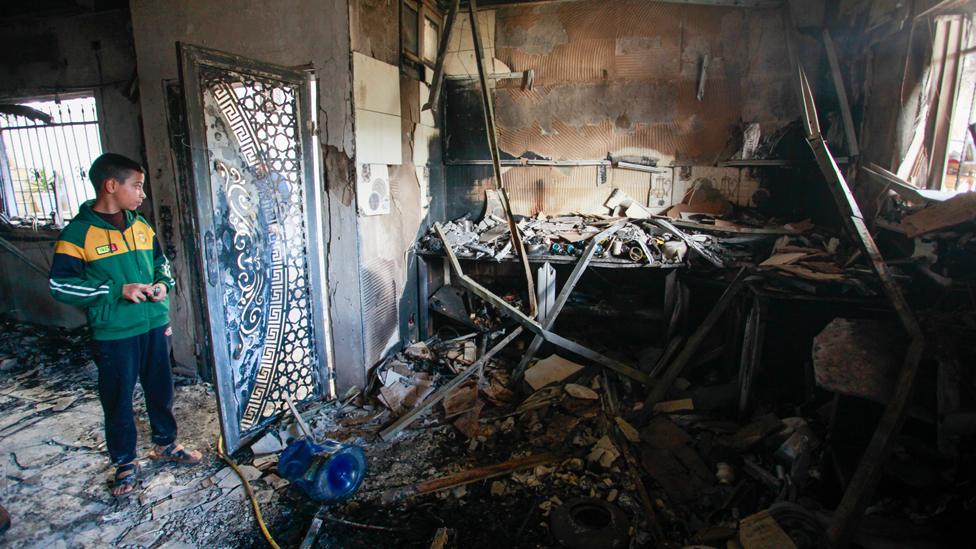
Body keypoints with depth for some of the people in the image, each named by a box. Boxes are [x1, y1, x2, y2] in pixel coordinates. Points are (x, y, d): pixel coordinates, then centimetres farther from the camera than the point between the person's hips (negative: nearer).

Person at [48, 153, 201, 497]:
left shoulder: (140, 226, 6)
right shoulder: (78, 232, -12)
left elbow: (160, 261, 18)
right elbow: (60, 285, -13)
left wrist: (163, 283, -3)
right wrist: (118, 290, -21)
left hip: (154, 325, 5)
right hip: (113, 335, -5)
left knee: (161, 390, 17)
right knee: (118, 401, 9)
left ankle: (165, 443, 37)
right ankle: (125, 461, 28)